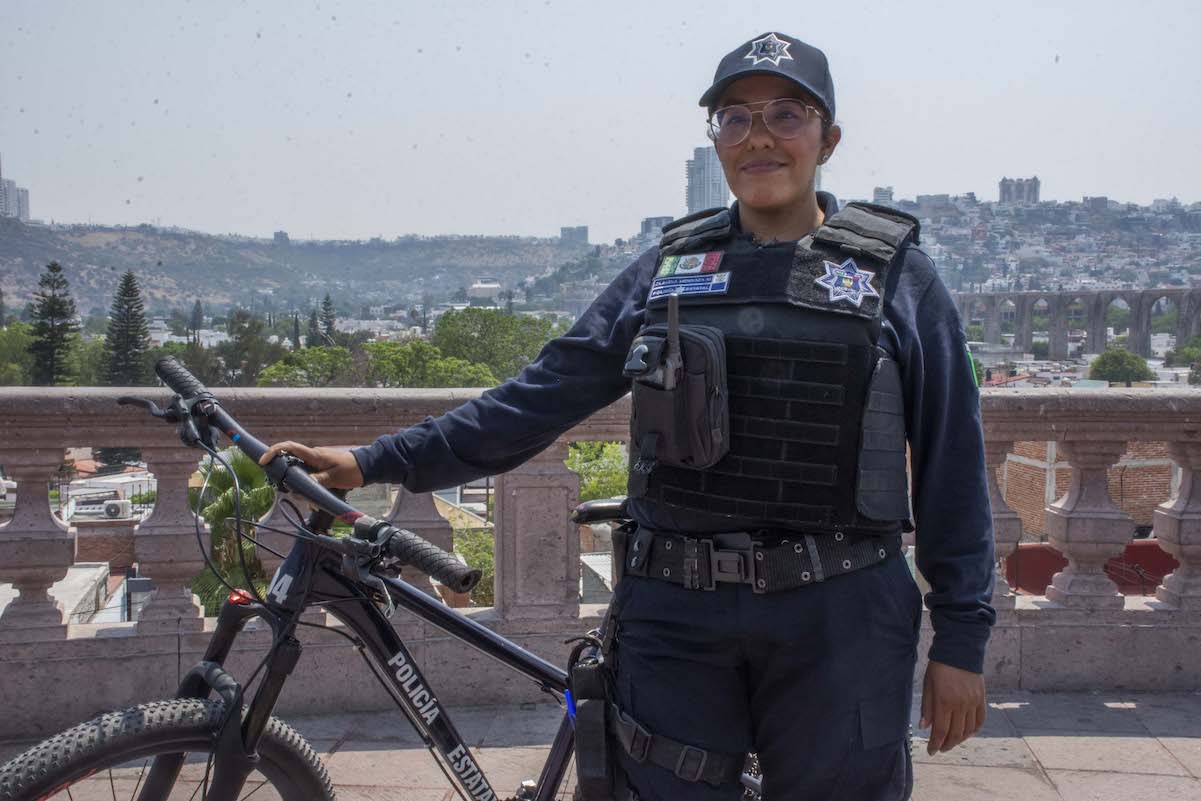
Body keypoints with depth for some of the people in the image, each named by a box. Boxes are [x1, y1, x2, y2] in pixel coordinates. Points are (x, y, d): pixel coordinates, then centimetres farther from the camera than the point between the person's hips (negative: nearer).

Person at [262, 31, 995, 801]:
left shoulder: (898, 273, 0)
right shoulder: (671, 267, 6)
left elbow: (951, 462, 0)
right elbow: (545, 393, 6)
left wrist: (962, 638, -2)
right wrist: (378, 460, 1)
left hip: (837, 622, -2)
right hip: (676, 617, 2)